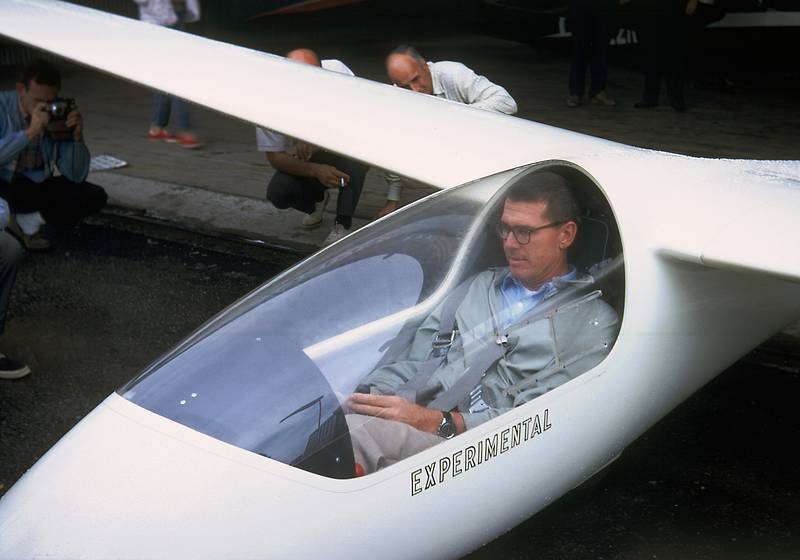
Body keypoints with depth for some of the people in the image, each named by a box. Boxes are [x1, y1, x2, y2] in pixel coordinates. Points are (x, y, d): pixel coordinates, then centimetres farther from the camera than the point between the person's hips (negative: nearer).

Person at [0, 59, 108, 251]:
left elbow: (76, 177, -12)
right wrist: (30, 132, -41)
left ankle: (26, 223, -3)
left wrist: (77, 136, -26)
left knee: (95, 197, -12)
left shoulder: (59, 113, -12)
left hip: (37, 186, 5)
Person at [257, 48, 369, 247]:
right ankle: (317, 199, 12)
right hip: (304, 163, 1)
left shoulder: (336, 70, -24)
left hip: (345, 154, -1)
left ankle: (342, 225, -25)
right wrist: (316, 171, -35)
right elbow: (275, 157, -19)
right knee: (277, 192, -25)